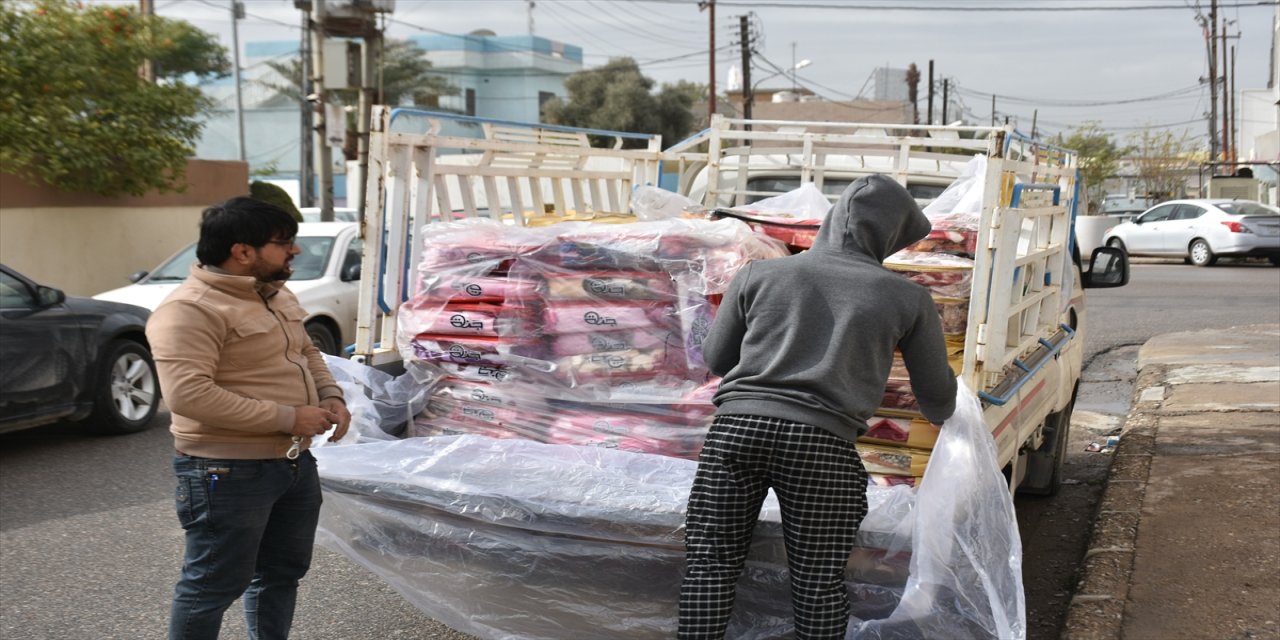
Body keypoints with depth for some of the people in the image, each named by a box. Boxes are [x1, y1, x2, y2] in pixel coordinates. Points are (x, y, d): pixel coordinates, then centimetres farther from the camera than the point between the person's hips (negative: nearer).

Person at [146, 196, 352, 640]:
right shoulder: (190, 310, -20)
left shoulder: (276, 295, 10)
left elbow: (306, 352, 24)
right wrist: (287, 417, -25)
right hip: (228, 471, -9)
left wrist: (330, 395, 2)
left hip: (295, 462, 9)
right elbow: (187, 394, -29)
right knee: (215, 585, 2)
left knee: (282, 572, 19)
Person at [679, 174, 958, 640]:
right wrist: (940, 415, 45)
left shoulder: (759, 274, 12)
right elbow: (937, 397, 21)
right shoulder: (908, 297, 11)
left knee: (710, 559, 10)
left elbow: (715, 359, 20)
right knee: (819, 579, 8)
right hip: (822, 443, -1)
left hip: (737, 427, 2)